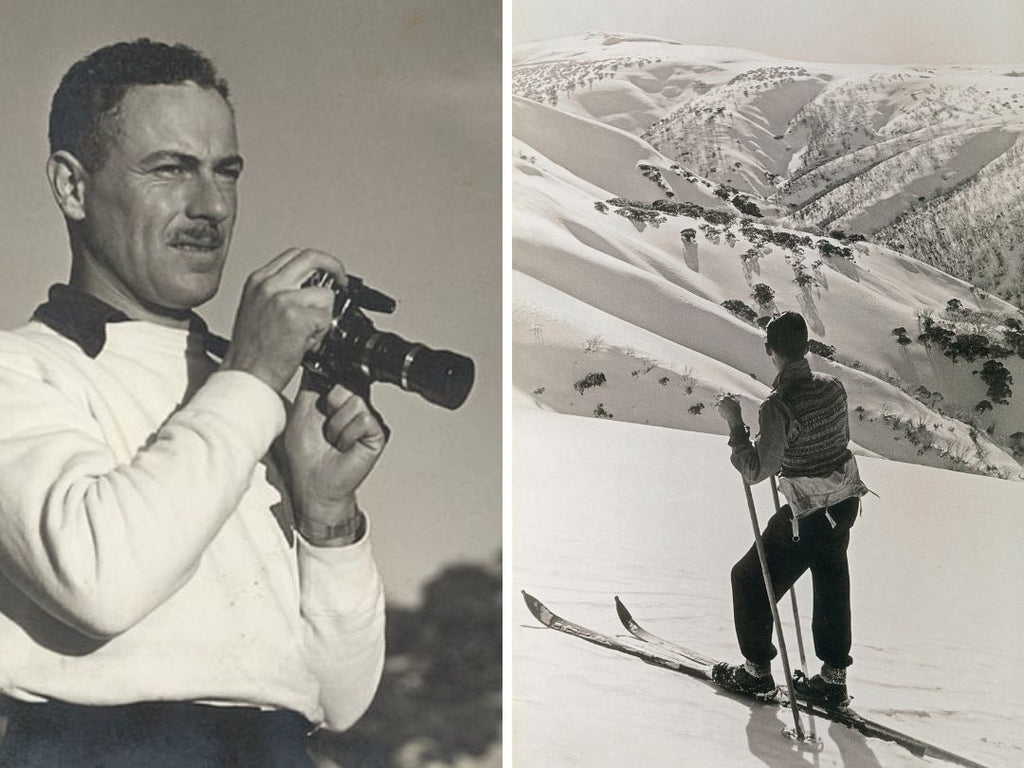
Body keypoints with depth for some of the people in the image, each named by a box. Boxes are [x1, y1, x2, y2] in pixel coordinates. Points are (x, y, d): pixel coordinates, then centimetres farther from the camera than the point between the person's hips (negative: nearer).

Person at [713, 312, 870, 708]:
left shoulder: (778, 405, -25)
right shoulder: (833, 386, -3)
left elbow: (756, 471, -24)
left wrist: (735, 424, -18)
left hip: (808, 512, -7)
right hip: (846, 500, 7)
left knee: (751, 578, 11)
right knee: (831, 586, 21)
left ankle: (757, 671, 21)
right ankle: (833, 678, 29)